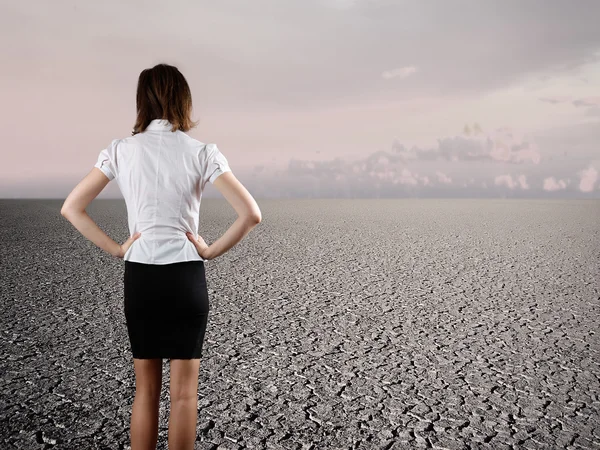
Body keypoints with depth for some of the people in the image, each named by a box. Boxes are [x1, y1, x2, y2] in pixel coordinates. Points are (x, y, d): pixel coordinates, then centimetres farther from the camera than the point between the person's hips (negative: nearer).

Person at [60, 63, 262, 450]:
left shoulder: (121, 150, 0)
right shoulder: (202, 152, -6)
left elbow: (71, 208, 0)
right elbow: (251, 214, -13)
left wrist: (115, 248, 3)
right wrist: (212, 251, -3)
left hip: (139, 276, 2)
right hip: (186, 276, -2)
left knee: (146, 388, 16)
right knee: (184, 390, 9)